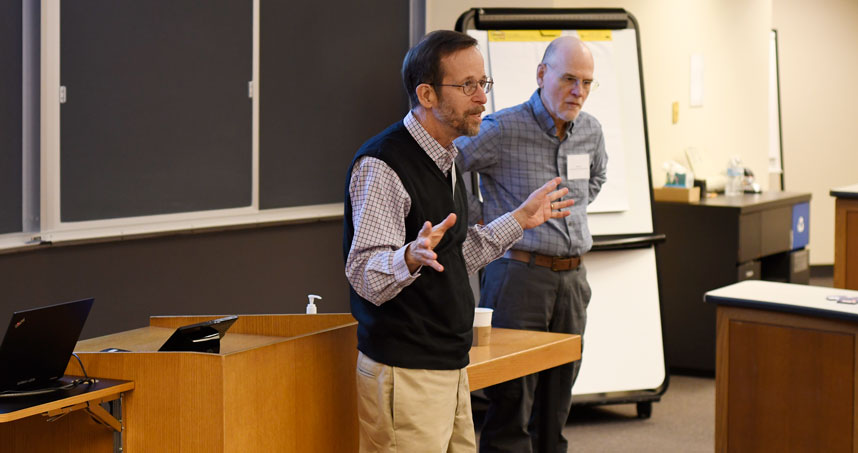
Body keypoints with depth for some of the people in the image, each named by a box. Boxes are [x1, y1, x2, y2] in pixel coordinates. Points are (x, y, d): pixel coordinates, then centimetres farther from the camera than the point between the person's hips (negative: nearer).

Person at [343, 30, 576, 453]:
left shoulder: (444, 159, 14)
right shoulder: (381, 165, -16)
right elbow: (366, 279, -22)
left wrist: (520, 219, 23)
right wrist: (412, 257, -41)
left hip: (450, 368, 9)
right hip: (405, 373, -9)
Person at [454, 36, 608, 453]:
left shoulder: (590, 132, 9)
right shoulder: (502, 130, -12)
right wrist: (476, 223, -5)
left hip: (572, 278, 6)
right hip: (518, 273, -6)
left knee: (556, 403, 11)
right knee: (511, 403, -4)